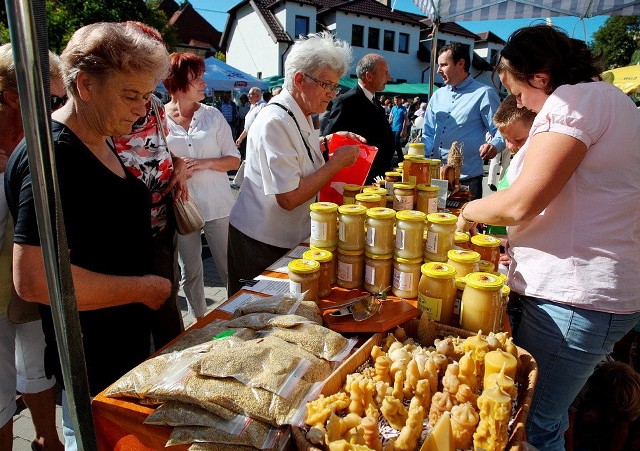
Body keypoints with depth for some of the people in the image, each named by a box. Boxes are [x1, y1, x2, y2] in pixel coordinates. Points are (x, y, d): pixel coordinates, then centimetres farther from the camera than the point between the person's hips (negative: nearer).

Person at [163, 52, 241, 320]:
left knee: (230, 269, 5)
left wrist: (205, 163, -15)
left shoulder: (213, 115, 2)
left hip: (217, 205, 0)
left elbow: (234, 160, 3)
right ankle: (200, 323, 31)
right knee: (190, 273, 13)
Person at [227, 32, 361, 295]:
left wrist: (327, 141, 8)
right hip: (262, 245, -9)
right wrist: (337, 162, -21)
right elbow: (289, 197, -29)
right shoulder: (275, 122, -24)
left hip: (290, 238, 9)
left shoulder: (300, 116, 7)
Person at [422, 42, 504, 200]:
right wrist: (422, 156, -1)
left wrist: (494, 145, -28)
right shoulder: (438, 95, 14)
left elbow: (501, 130, -7)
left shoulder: (483, 94, -4)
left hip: (467, 178, -5)